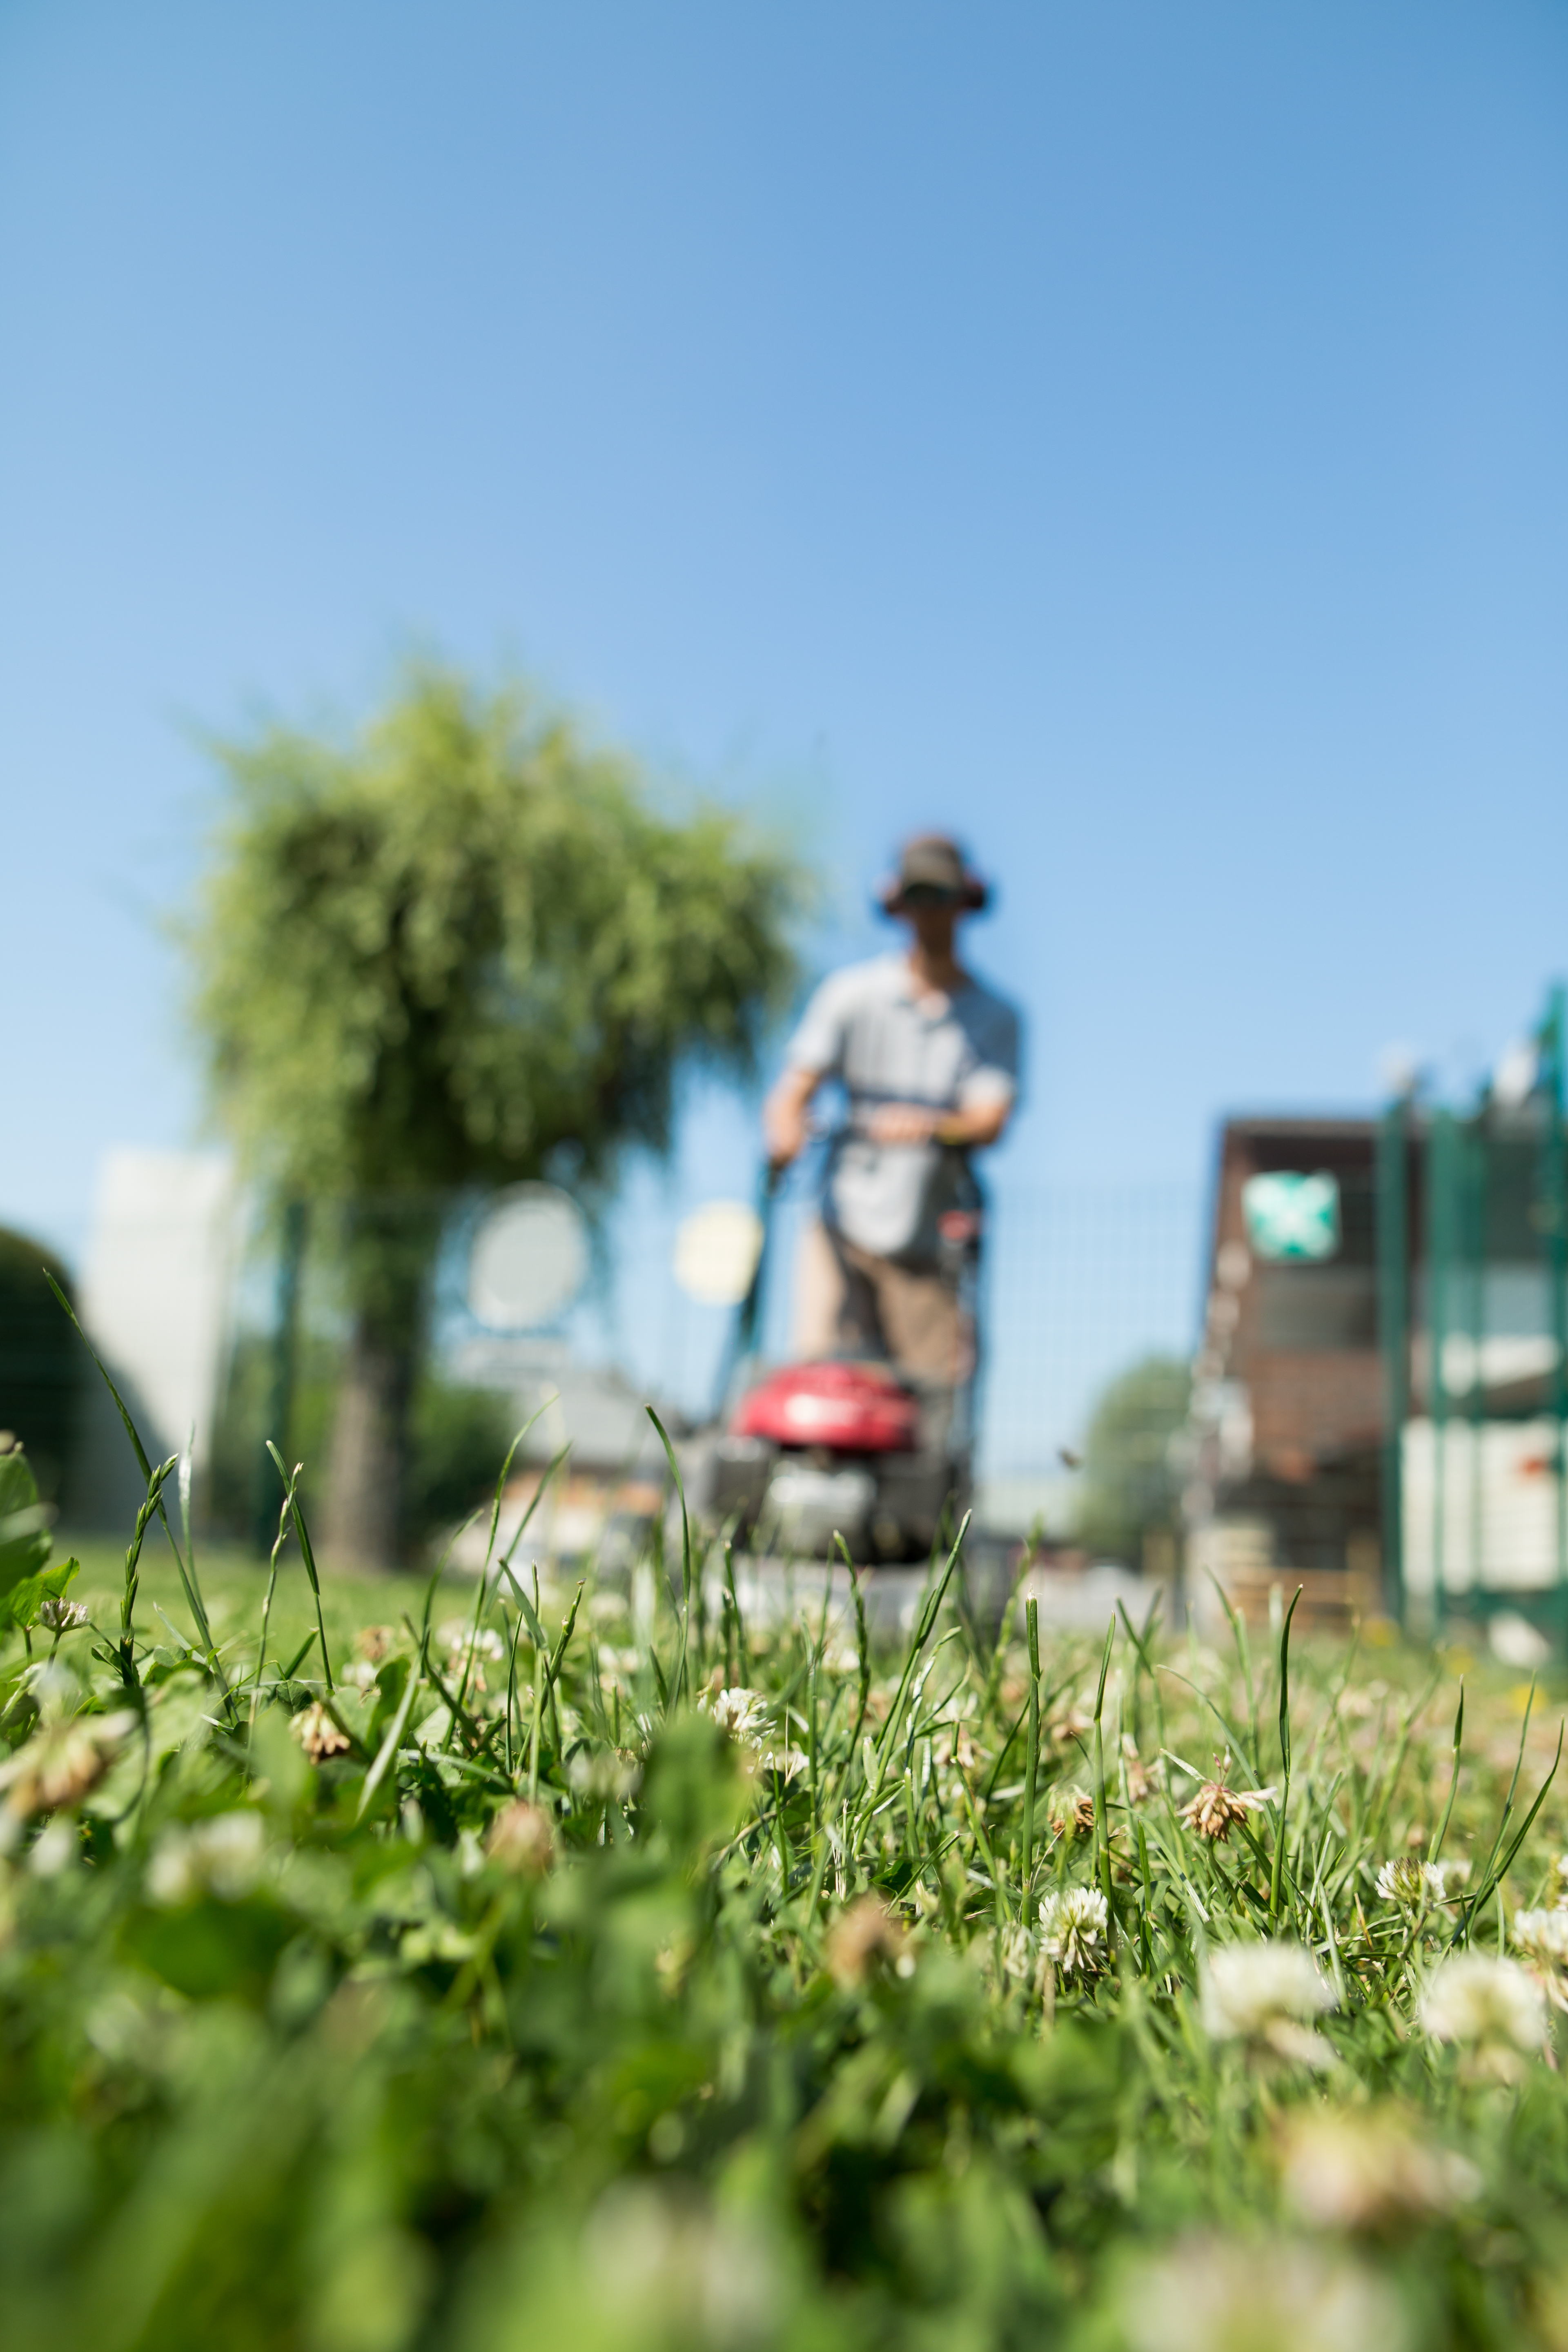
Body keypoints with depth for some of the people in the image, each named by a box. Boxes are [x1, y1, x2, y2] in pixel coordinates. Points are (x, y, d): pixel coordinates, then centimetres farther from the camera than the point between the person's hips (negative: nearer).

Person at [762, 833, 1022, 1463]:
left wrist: (932, 1127, -27)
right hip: (846, 1222, 0)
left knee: (927, 1403, -3)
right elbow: (792, 1091, 1)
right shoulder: (851, 993, 9)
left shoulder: (994, 1018, 8)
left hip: (930, 1241, 0)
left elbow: (990, 1121, -6)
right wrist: (786, 1129, -22)